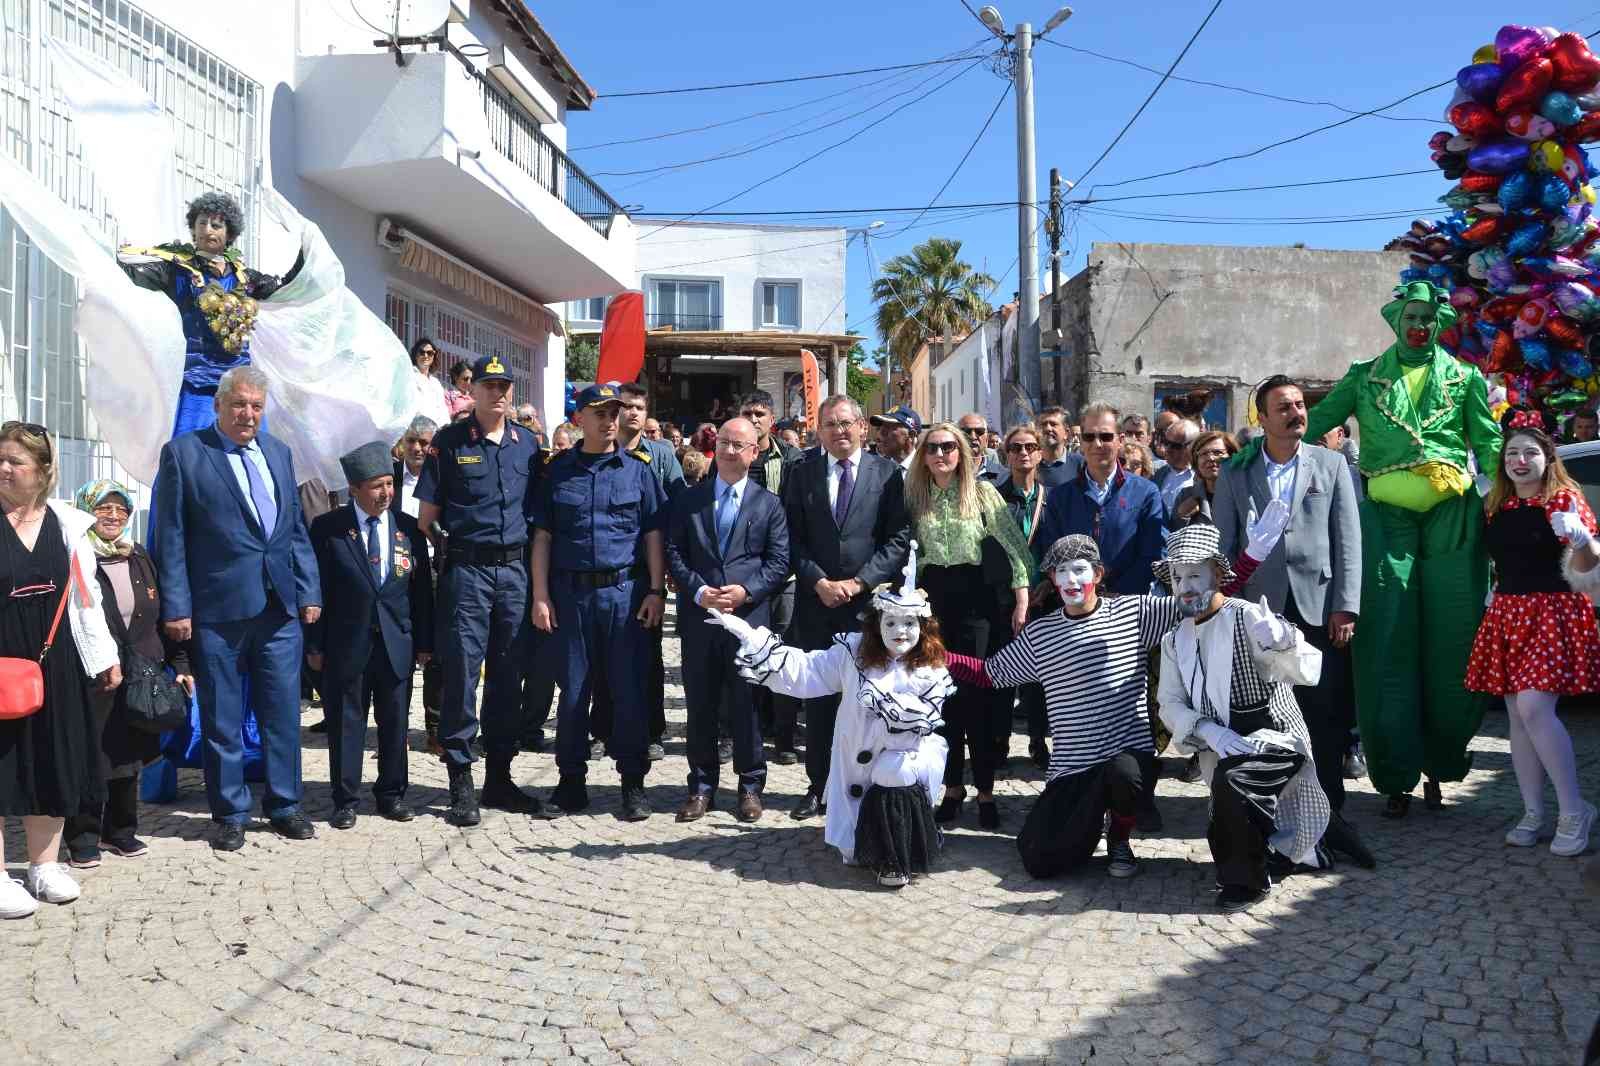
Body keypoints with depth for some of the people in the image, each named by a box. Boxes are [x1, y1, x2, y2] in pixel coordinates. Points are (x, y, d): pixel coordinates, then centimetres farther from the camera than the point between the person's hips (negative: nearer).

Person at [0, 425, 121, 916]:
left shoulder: (67, 523, 7)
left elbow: (85, 594, 12)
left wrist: (105, 656, 12)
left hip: (55, 663, 4)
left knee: (52, 761, 10)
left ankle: (44, 865, 24)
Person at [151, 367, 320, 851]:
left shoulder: (278, 452, 13)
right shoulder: (183, 453, -1)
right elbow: (170, 537, -3)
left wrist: (309, 591, 8)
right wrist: (175, 607, -8)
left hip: (280, 608, 4)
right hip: (217, 611, -4)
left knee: (283, 713, 9)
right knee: (222, 719, 6)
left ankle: (284, 805, 22)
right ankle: (230, 814, 19)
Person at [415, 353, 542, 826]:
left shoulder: (527, 443, 11)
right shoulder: (449, 441, 1)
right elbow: (427, 517, 2)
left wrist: (533, 568, 9)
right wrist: (449, 550, -4)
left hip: (514, 570, 4)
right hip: (467, 571, -3)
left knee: (507, 676, 9)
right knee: (462, 675, -3)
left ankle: (499, 778, 19)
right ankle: (461, 783, 6)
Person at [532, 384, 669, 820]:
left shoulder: (638, 470, 7)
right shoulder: (557, 471, 8)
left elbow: (653, 535, 5)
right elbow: (542, 537, 7)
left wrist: (656, 591, -3)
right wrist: (541, 596, 0)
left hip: (625, 592, -1)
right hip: (571, 592, 1)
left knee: (629, 690, 2)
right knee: (573, 690, 6)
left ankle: (634, 783, 13)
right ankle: (572, 780, 19)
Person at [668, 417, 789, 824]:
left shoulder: (769, 504, 7)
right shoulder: (689, 500, 10)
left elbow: (779, 561, 1)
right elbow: (673, 553, 5)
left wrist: (746, 591, -13)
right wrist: (697, 591, -10)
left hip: (750, 616, -1)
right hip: (699, 616, 2)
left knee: (746, 704, 3)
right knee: (700, 704, 7)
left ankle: (750, 785, 16)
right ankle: (702, 785, 19)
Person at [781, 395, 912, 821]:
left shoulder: (888, 472, 2)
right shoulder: (802, 472, 7)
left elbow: (899, 538, -3)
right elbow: (793, 538, 4)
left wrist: (857, 583, -11)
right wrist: (819, 582, -9)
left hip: (870, 602, -2)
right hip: (816, 600, 2)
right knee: (818, 699, 8)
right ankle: (818, 785, 18)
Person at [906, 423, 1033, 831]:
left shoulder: (982, 491, -2)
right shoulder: (916, 497, 7)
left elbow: (1013, 545, -4)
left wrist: (1022, 600, -10)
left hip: (978, 599, -3)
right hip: (934, 599, 3)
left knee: (979, 696, -1)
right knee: (942, 694, 7)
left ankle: (985, 792, 10)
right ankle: (952, 787, 18)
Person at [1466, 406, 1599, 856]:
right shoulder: (1494, 505, 11)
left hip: (1552, 612, -6)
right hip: (1506, 613, 6)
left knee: (1534, 708, -17)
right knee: (1517, 717, 6)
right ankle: (1533, 815, 15)